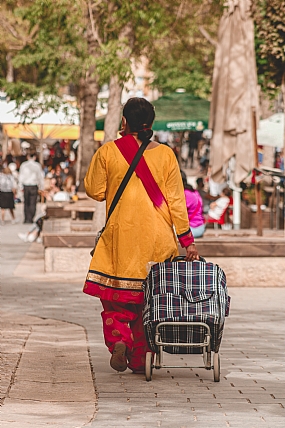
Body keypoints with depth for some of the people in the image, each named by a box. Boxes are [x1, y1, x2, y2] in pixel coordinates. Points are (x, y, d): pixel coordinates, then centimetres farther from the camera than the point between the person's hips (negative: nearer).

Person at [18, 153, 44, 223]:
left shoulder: (23, 165, -1)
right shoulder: (37, 165, -4)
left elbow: (21, 176, 4)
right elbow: (40, 177, 1)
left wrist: (20, 186, 11)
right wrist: (41, 187, 9)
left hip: (26, 186, 1)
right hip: (34, 186, -1)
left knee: (26, 203, 11)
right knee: (32, 203, 3)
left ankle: (26, 219, 9)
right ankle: (30, 219, -1)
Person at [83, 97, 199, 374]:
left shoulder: (107, 152, -5)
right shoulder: (165, 154, -2)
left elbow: (95, 191, 4)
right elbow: (176, 200, -2)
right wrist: (187, 241, 1)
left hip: (120, 235, -1)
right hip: (156, 237, 1)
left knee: (113, 294, 11)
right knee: (148, 298, 10)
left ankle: (118, 340, -14)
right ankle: (140, 360, 10)